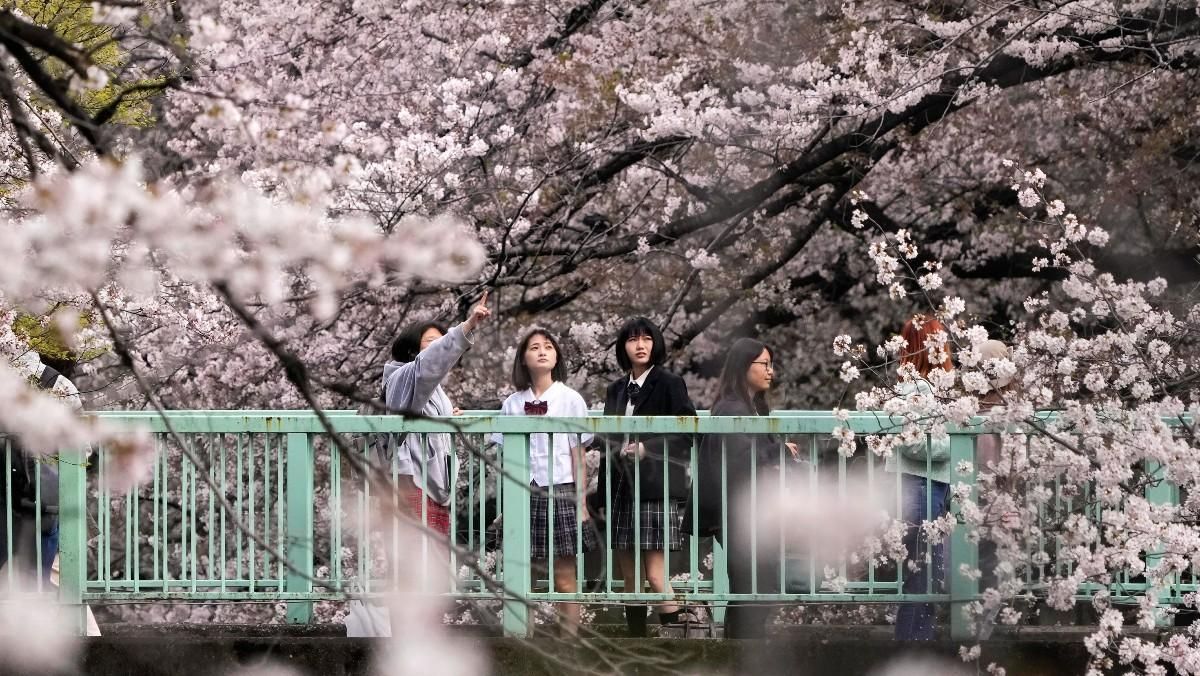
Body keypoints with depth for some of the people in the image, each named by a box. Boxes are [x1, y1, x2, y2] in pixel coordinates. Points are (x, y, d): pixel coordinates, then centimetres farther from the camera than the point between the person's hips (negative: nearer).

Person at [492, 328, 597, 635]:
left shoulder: (570, 400, 3)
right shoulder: (512, 404, 8)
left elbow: (578, 455, 3)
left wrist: (581, 502, -1)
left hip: (560, 492, -2)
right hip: (523, 494, 2)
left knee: (565, 578, -2)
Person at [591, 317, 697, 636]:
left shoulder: (669, 384, -2)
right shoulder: (617, 390, 15)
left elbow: (689, 434, -6)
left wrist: (647, 448, -16)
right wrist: (601, 495, 16)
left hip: (655, 487, -6)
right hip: (622, 489, 6)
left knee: (655, 574, -12)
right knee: (630, 579, 7)